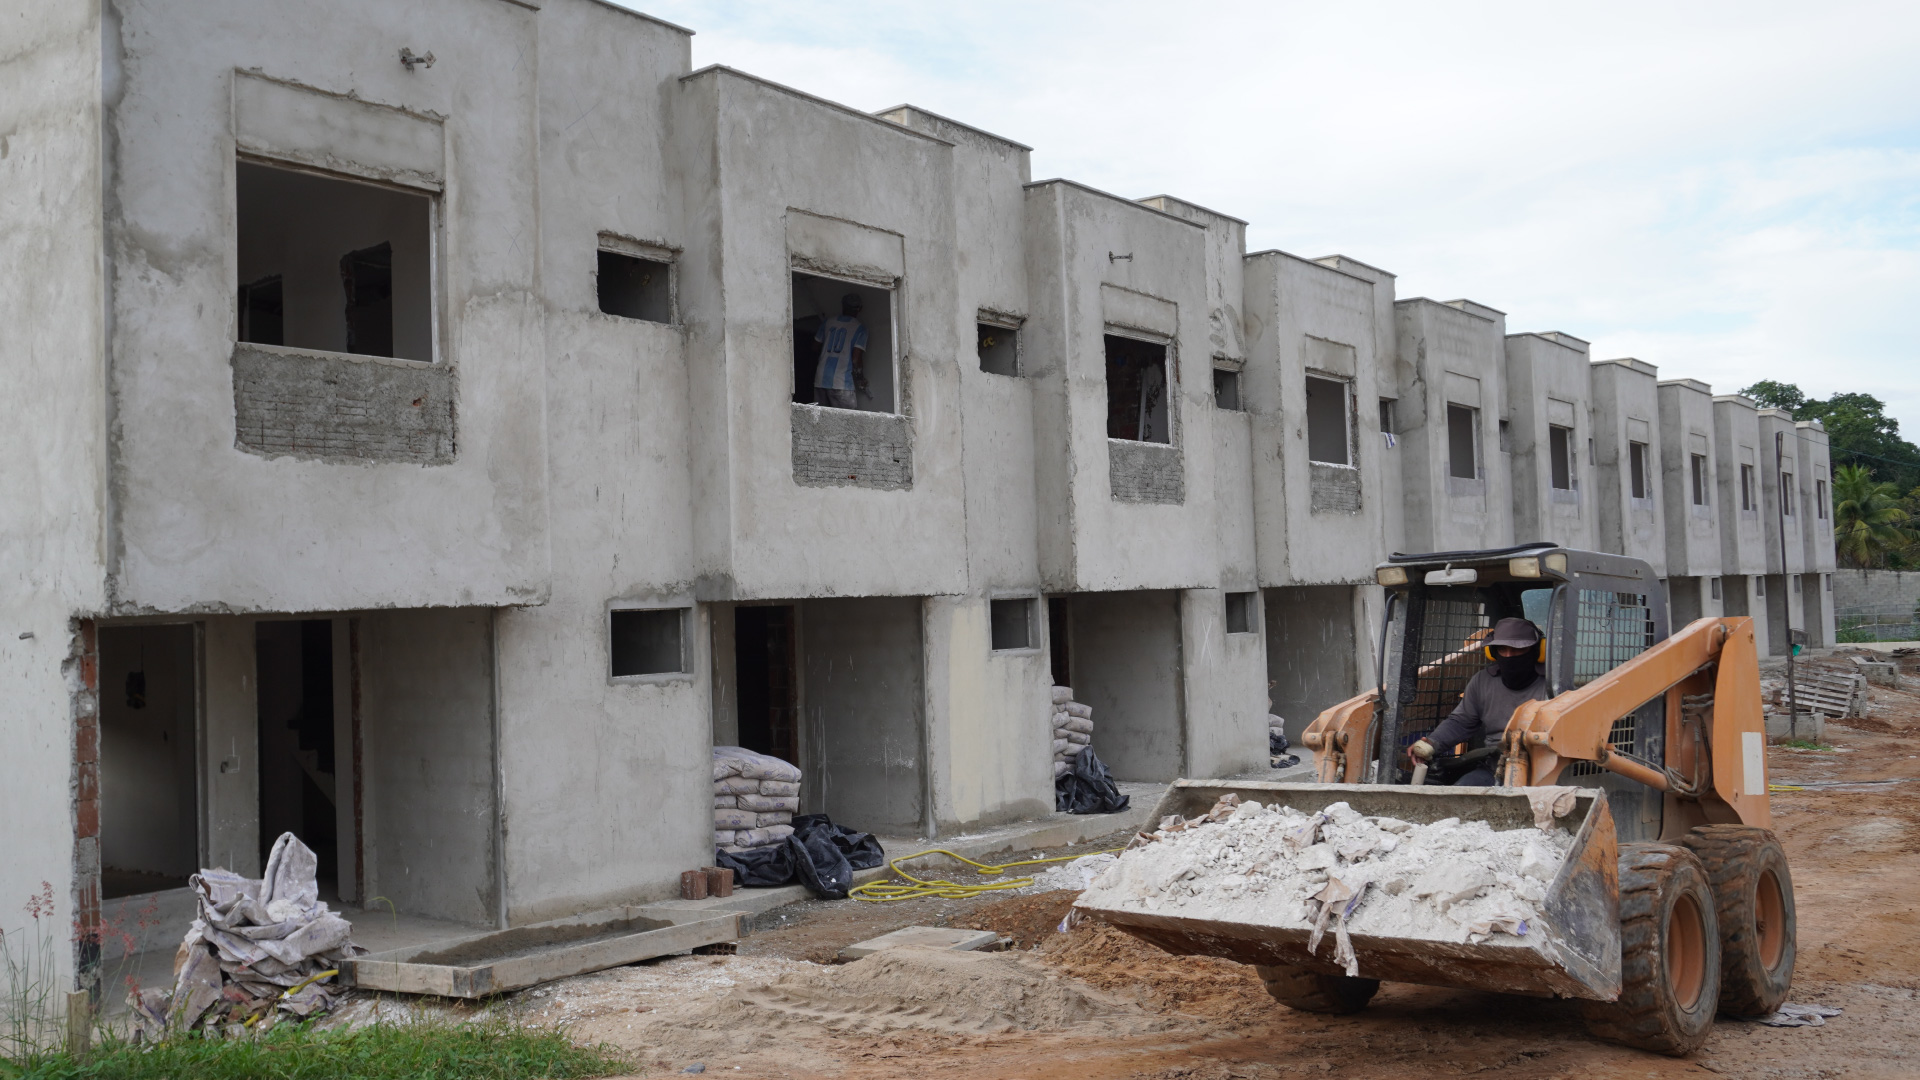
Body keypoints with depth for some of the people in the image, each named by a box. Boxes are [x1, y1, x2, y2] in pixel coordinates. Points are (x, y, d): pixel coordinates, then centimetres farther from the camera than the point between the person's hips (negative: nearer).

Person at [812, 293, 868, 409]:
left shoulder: (828, 323, 14)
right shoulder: (859, 329, 0)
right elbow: (856, 359, -7)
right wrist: (860, 380, 7)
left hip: (820, 379, 5)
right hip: (842, 382, -5)